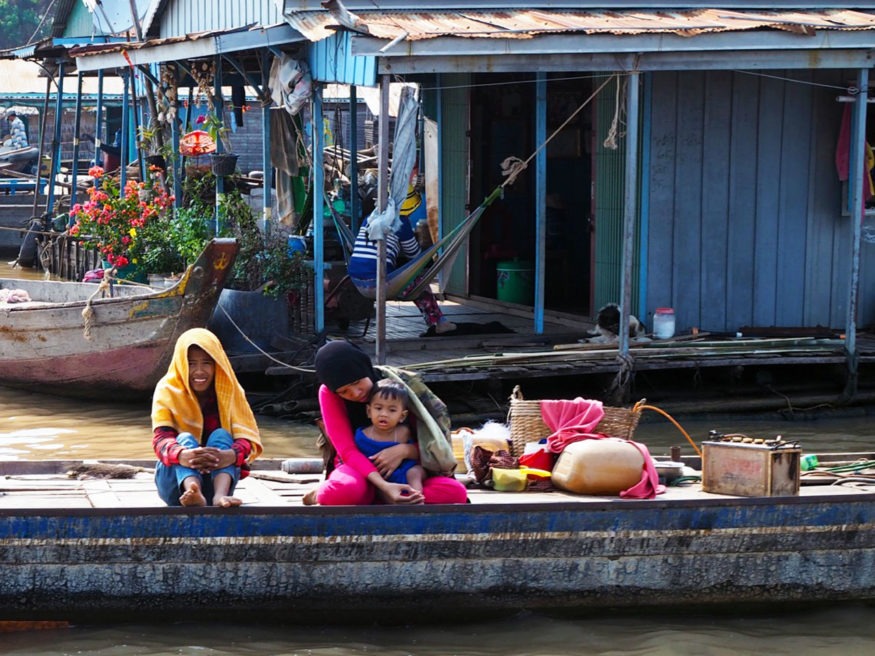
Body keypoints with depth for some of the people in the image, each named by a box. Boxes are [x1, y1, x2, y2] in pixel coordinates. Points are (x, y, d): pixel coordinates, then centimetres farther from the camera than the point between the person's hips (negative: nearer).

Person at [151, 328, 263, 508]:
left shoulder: (230, 391, -1)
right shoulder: (167, 390, -5)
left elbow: (249, 439, -14)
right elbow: (161, 439, -20)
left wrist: (229, 456, -40)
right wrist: (183, 456, -45)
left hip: (217, 477, 1)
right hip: (176, 483, -1)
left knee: (221, 435, -22)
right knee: (184, 438, -26)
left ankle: (220, 495, -53)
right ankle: (193, 493, -60)